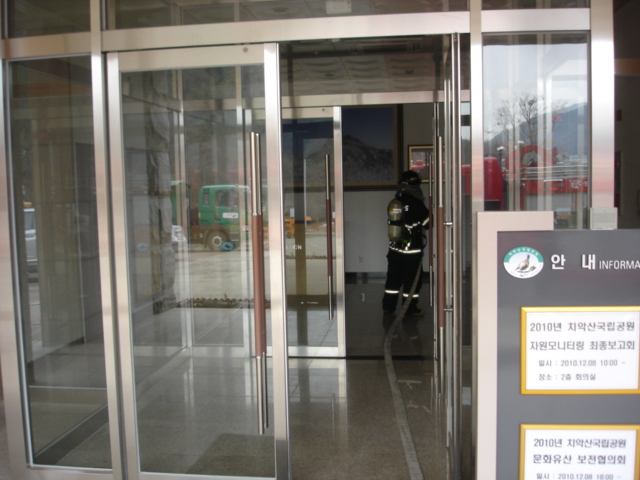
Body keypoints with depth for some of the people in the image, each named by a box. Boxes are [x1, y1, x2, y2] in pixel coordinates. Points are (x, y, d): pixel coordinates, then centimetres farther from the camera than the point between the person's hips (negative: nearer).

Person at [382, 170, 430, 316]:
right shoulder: (416, 204, -15)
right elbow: (428, 222, -8)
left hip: (395, 248, 6)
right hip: (412, 250, -6)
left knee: (393, 277, 15)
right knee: (412, 279, 6)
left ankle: (388, 305, 22)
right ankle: (410, 308, 13)